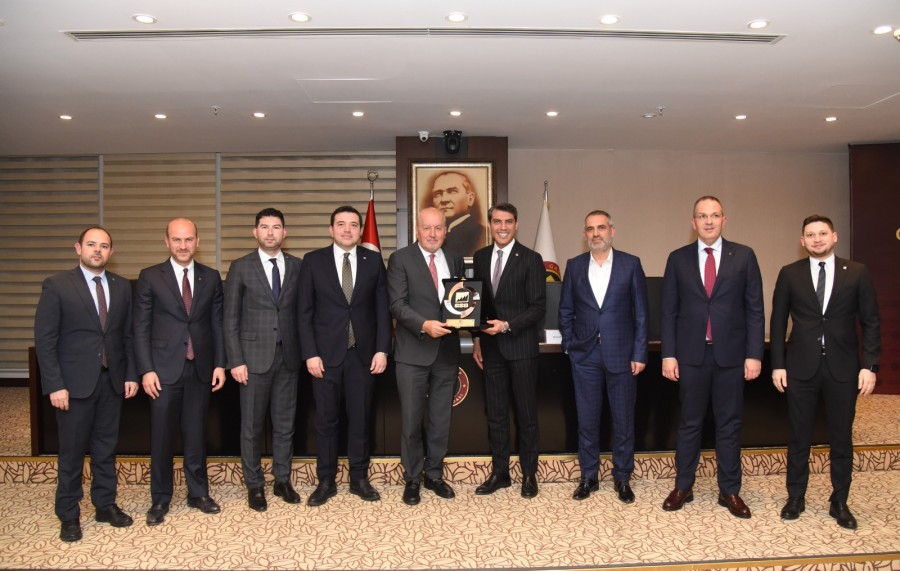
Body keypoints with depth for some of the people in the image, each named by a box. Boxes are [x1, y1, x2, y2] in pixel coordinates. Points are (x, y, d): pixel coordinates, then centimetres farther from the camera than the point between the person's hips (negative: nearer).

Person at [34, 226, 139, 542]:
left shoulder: (122, 287, 7)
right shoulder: (56, 285, -6)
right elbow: (45, 339, -8)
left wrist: (131, 374, 4)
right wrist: (55, 385, -13)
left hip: (112, 380, 4)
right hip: (75, 382, -3)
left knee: (106, 448, 13)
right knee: (72, 452, 7)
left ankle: (106, 505, 27)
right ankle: (69, 516, 21)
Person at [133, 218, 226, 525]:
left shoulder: (211, 277, 6)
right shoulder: (150, 277, -1)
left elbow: (217, 323, 7)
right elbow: (141, 327, -3)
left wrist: (220, 364, 1)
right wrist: (146, 370, -9)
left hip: (200, 368, 2)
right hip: (164, 369, -2)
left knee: (196, 435, 11)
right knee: (162, 437, 6)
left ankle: (198, 492, 25)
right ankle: (160, 499, 21)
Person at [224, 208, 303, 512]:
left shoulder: (297, 266, 5)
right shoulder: (241, 267, -1)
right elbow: (231, 318, -2)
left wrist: (306, 351, 0)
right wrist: (235, 361, -7)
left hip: (288, 357, 2)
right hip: (255, 357, -2)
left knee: (285, 424, 11)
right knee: (252, 426, 6)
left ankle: (282, 480, 25)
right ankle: (254, 485, 20)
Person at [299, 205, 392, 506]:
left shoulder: (373, 260, 4)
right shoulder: (313, 261, 1)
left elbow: (382, 308, 3)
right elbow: (305, 312, -1)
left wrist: (382, 349, -4)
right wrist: (310, 353, -7)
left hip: (363, 353, 1)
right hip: (326, 353, -1)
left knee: (360, 419, 9)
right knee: (326, 420, 7)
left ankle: (359, 479, 22)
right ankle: (326, 481, 20)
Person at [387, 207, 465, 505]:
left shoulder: (455, 261, 11)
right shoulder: (400, 259, -3)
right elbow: (398, 304, -11)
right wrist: (425, 325, -25)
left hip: (447, 352, 4)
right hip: (414, 352, -4)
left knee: (441, 420, 13)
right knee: (411, 421, 4)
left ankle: (434, 475, 29)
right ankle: (412, 479, 21)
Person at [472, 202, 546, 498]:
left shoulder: (531, 259, -6)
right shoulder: (480, 257, 8)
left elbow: (538, 307, -8)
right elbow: (477, 301, 13)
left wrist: (507, 325, -18)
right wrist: (477, 339, 7)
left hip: (521, 346, -4)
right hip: (491, 347, 4)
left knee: (526, 414, 6)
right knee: (495, 414, 11)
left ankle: (529, 474, 20)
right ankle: (499, 473, 23)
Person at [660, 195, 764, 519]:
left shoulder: (744, 257, 2)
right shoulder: (678, 259, 4)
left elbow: (754, 309, 1)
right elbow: (669, 311, 3)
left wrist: (754, 354, -5)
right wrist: (668, 355, -2)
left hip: (731, 354, 0)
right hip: (691, 355, 0)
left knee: (730, 425, 9)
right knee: (689, 423, 9)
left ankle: (729, 491, 22)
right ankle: (683, 487, 21)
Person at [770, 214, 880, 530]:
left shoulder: (857, 273, 2)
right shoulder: (789, 274, 2)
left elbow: (870, 322, 1)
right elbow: (778, 322, 4)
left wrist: (869, 365, -6)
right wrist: (778, 364, -1)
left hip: (842, 368, 0)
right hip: (801, 367, 0)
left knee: (842, 438, 9)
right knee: (799, 436, 9)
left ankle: (839, 502, 23)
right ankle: (796, 497, 23)